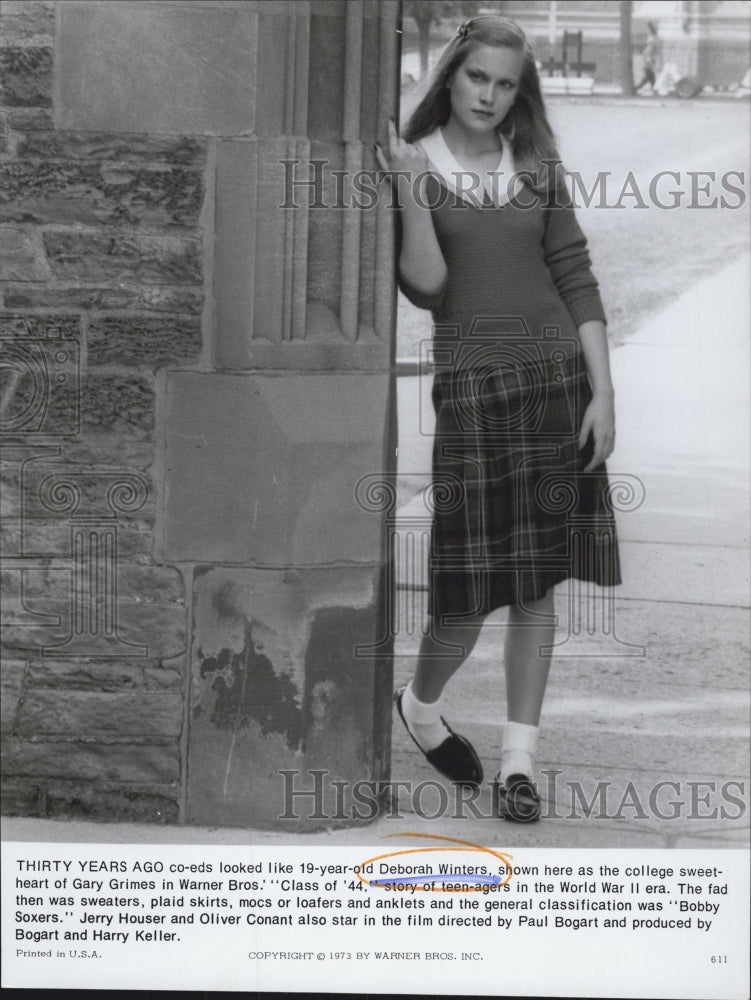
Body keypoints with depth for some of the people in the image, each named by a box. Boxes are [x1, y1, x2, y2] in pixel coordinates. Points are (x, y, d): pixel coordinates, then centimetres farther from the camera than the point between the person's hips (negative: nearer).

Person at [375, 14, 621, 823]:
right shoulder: (412, 163, 0)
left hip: (556, 377, 3)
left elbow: (577, 281, 6)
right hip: (471, 383, -3)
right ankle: (419, 703, 28)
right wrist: (411, 193, -21)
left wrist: (601, 391, 0)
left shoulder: (536, 169, 8)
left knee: (538, 580, 3)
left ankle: (519, 758, 12)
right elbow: (424, 286, -10)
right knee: (474, 582, -2)